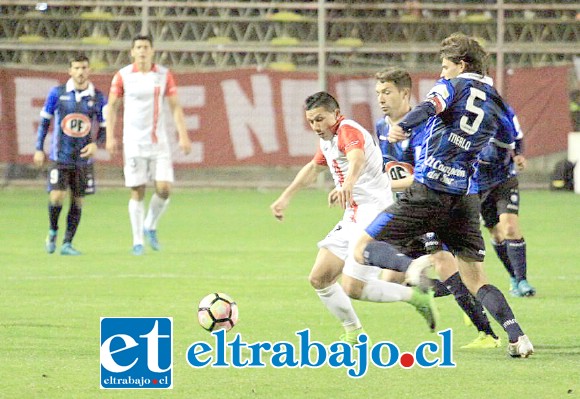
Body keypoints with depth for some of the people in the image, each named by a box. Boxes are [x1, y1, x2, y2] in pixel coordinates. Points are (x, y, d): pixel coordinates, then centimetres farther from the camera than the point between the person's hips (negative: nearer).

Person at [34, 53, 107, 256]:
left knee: (77, 201, 4)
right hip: (59, 156, -2)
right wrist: (39, 149, 3)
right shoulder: (57, 93, -2)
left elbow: (104, 127, 8)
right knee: (57, 196, -13)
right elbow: (44, 121, 6)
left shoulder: (98, 98, 1)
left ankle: (67, 244, 14)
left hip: (83, 158, 2)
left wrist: (96, 144, -11)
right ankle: (52, 231, 15)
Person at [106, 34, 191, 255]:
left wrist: (183, 135, -2)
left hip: (159, 142, 1)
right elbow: (112, 107, 4)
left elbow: (175, 107, 6)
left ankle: (150, 227, 17)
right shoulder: (123, 76, -1)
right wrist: (110, 137, -4)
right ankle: (137, 241, 7)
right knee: (137, 192, -2)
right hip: (134, 143, -1)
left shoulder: (164, 75, 3)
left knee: (164, 188, -8)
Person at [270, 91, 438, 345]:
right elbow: (313, 168, 37)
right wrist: (285, 197, 40)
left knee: (355, 286, -17)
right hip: (352, 219, 10)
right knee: (319, 279, 6)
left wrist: (347, 184, -59)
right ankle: (353, 333, 17)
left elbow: (357, 158, -39)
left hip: (373, 213, -10)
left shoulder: (348, 131, -15)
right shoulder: (328, 140, 16)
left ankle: (417, 297, -3)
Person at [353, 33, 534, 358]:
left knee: (363, 249, -1)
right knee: (476, 281, 11)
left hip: (428, 192, -5)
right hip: (467, 198, 5)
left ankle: (413, 267, -30)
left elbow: (431, 106, -18)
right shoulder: (497, 103, 17)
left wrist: (404, 126, -33)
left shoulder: (455, 85, 2)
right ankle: (517, 336, -10)